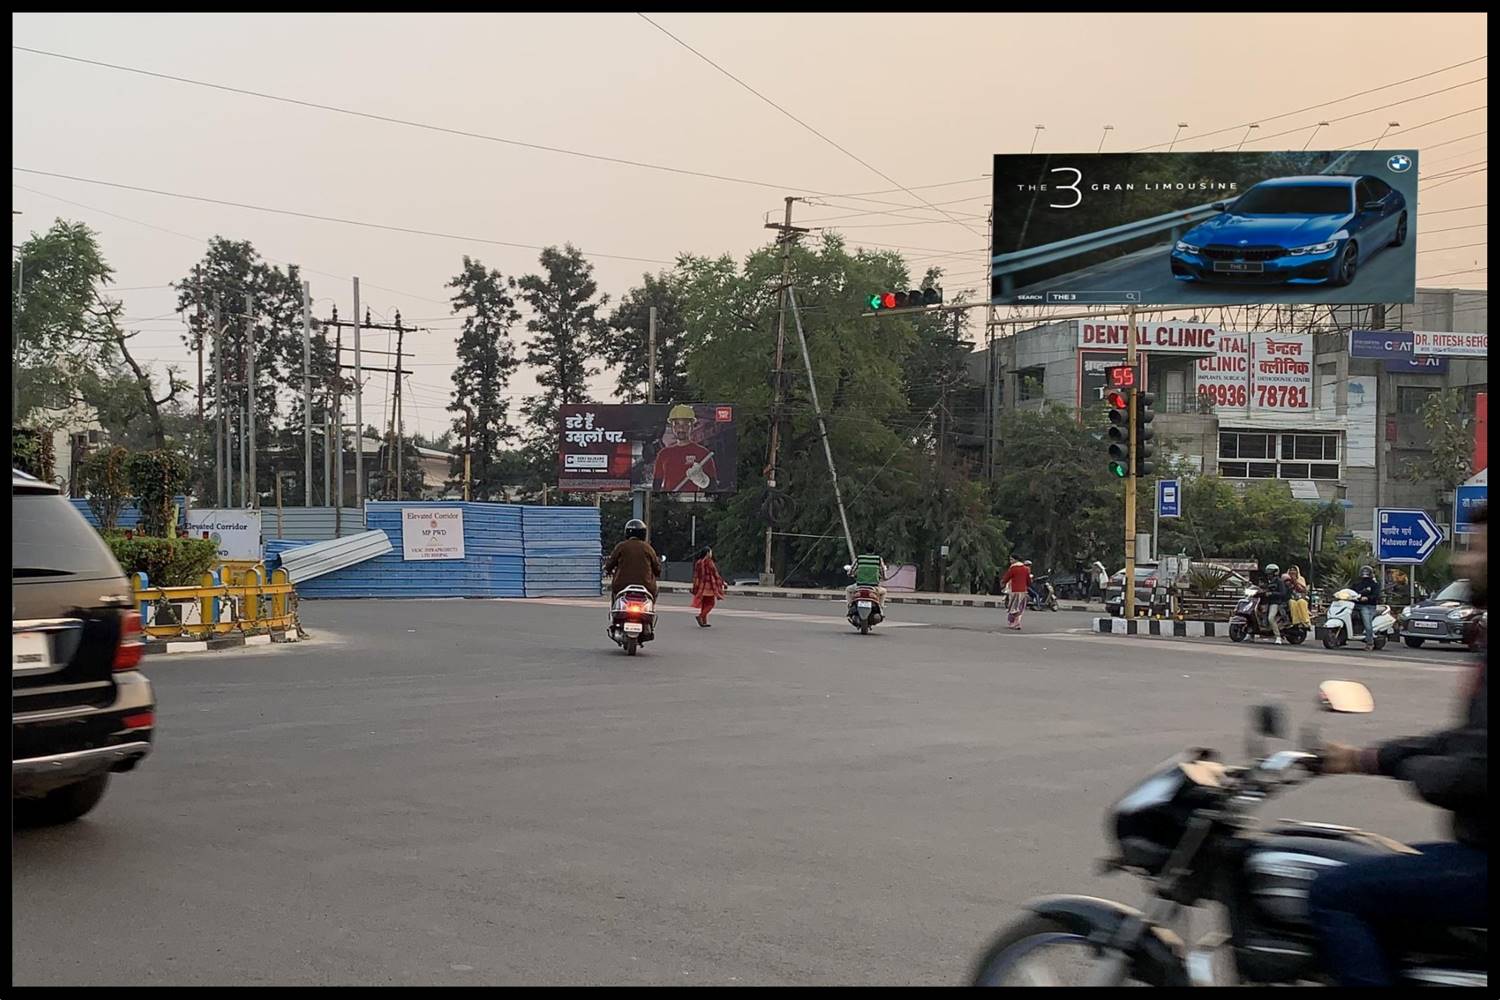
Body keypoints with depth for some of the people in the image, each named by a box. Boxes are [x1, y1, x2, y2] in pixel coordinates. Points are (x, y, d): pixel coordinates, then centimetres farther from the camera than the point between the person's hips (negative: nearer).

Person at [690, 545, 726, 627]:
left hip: (701, 585, 7)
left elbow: (695, 575, 12)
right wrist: (722, 581, 2)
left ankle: (704, 622, 11)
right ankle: (701, 616, -17)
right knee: (711, 603, 0)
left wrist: (695, 587, 18)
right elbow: (714, 573, -9)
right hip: (708, 584, -7)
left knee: (704, 604, 12)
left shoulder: (698, 562, 8)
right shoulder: (708, 561, -13)